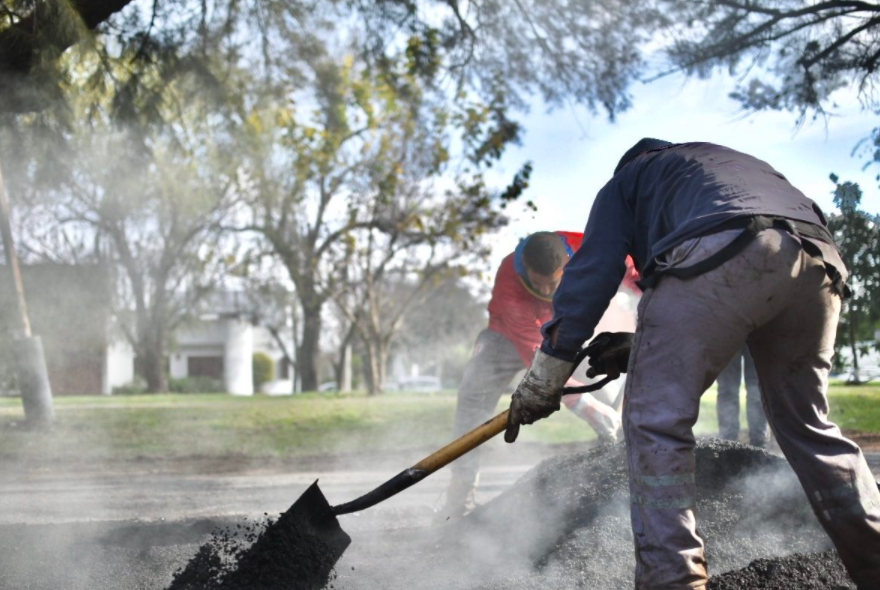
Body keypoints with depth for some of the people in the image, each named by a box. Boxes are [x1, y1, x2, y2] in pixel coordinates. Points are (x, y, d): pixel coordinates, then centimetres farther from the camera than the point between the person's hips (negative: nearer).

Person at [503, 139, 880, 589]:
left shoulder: (628, 177, 30)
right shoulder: (746, 167, 45)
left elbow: (593, 270, 15)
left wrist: (545, 374, 15)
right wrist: (641, 348, 36)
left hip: (719, 256, -6)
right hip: (820, 262, 6)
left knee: (655, 422, 0)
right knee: (808, 425, 20)